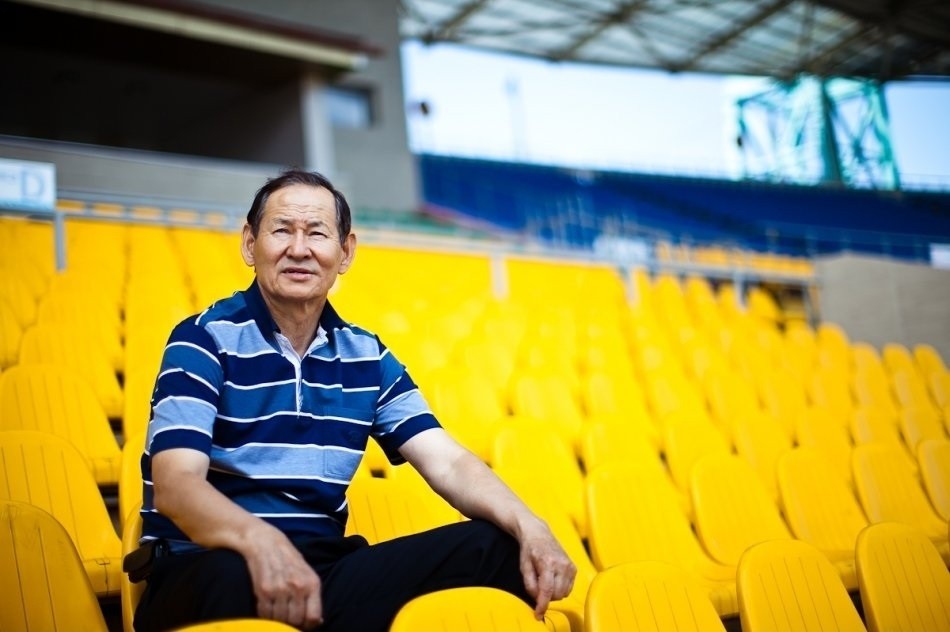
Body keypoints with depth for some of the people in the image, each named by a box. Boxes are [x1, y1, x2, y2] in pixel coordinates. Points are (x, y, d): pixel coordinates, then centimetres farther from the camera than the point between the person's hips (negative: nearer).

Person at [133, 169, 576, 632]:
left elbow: (448, 464, 3)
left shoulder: (367, 357, 11)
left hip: (323, 566, 5)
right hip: (207, 569, -4)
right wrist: (260, 541, -41)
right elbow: (174, 484, -19)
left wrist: (528, 527, -18)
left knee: (492, 544, -13)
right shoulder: (205, 340, -5)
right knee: (235, 578, -42)